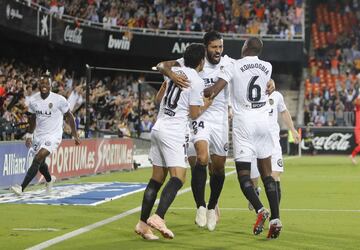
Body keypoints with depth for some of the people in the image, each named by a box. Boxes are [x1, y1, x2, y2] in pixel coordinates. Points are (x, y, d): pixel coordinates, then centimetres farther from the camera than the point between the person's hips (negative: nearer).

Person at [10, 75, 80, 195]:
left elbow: (69, 116, -3)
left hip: (53, 136, -6)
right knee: (40, 163, 17)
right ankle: (49, 180, 51)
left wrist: (75, 136, 1)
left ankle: (22, 188, -23)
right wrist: (29, 135, 13)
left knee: (37, 159, -20)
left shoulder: (59, 100, -15)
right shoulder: (33, 100, -2)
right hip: (38, 135, 6)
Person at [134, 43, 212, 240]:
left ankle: (143, 223, 7)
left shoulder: (174, 71, 12)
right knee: (178, 177, -11)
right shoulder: (197, 81, -8)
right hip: (174, 132, -8)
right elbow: (194, 114, -6)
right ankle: (158, 217, -26)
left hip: (159, 127, 8)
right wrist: (206, 105, 12)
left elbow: (158, 98, 24)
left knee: (157, 178, 9)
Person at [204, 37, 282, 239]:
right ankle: (275, 218, 0)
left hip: (243, 123, -3)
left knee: (244, 174, -1)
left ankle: (260, 210, -23)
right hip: (263, 122, 4)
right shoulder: (268, 67, 7)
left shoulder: (233, 67, -4)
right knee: (267, 173, 9)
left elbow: (214, 91, -10)